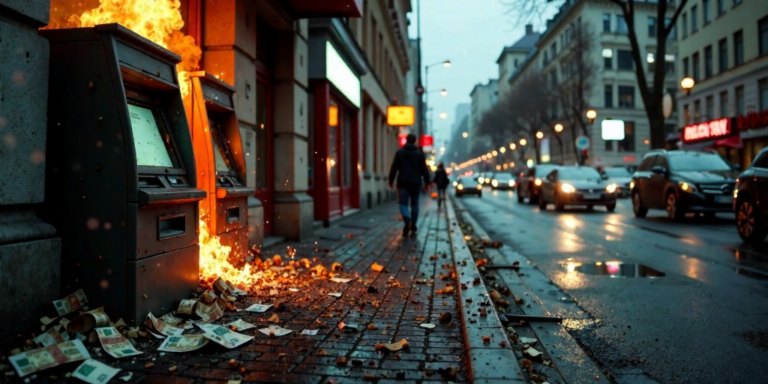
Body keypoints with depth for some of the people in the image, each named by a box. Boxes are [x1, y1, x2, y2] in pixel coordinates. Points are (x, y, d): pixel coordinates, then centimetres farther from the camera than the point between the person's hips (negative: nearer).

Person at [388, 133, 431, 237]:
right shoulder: (419, 153, 2)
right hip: (415, 183, 1)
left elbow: (394, 168, -1)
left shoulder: (399, 152, 0)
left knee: (403, 204, 1)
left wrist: (391, 180, 8)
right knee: (414, 205, 11)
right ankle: (413, 228, 13)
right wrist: (427, 182, 10)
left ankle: (407, 220, -28)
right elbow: (424, 169, 2)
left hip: (403, 183, -1)